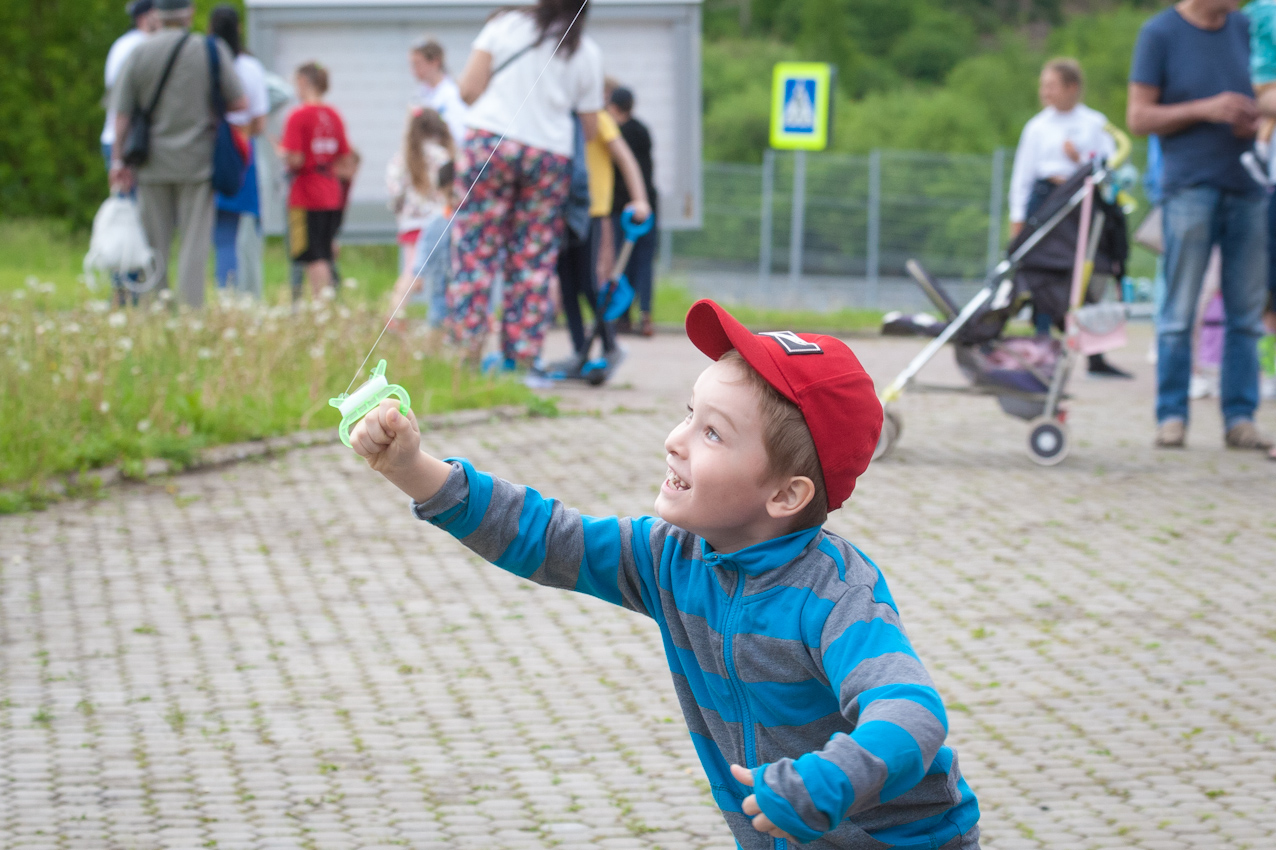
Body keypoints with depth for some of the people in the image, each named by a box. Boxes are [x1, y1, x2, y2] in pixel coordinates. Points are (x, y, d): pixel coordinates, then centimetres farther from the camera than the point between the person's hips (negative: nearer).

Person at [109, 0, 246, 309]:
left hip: (153, 164, 2)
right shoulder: (212, 51, -4)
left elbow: (122, 113, 0)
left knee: (155, 246, 8)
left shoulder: (139, 54, 0)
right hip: (197, 161, -2)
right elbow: (239, 103, -2)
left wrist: (118, 160, 7)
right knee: (194, 244, 0)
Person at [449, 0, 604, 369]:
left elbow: (468, 89, -1)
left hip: (488, 143, -1)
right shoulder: (588, 53, 7)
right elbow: (590, 128, 9)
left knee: (475, 249, 2)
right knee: (534, 262, 6)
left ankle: (467, 350, -3)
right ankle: (523, 357, 4)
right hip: (551, 154, 1)